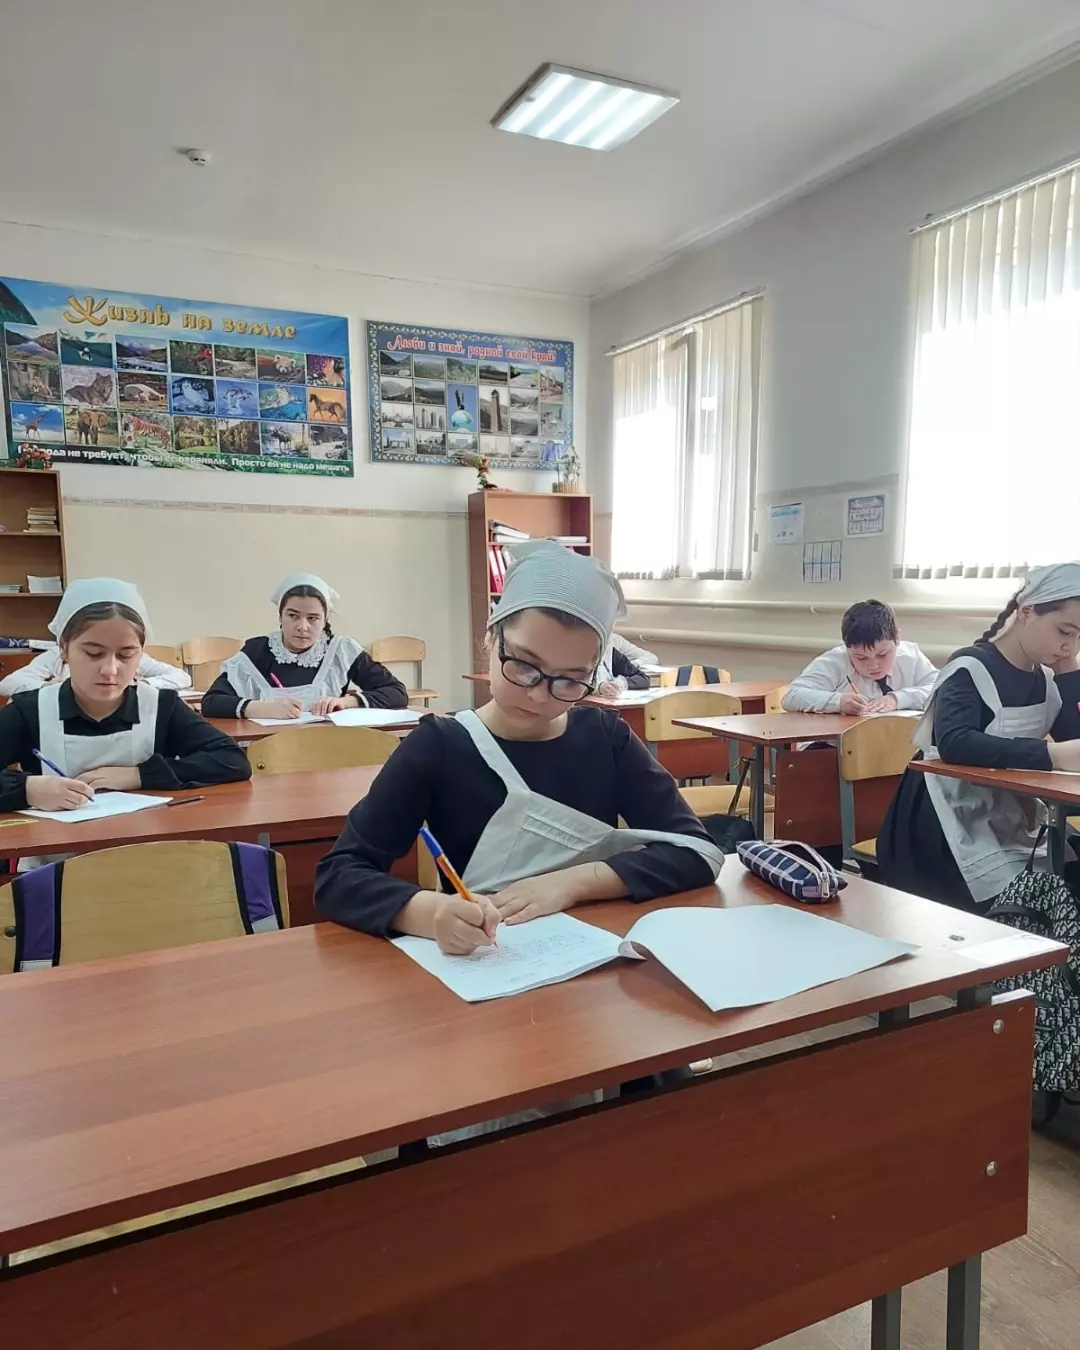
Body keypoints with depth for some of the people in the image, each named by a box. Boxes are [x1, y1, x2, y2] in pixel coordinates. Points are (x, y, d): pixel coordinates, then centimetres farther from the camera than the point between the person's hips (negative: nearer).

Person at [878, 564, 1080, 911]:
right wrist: (1051, 754, -41)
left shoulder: (1045, 679, 8)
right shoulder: (972, 669, -15)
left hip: (1012, 814, 8)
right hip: (956, 818, -7)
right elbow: (954, 744, -33)